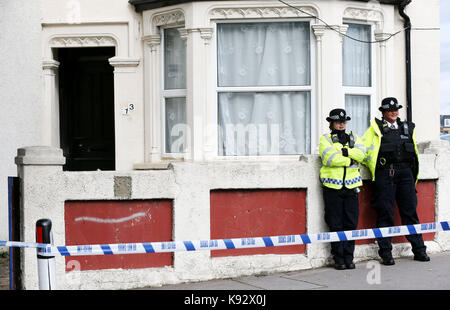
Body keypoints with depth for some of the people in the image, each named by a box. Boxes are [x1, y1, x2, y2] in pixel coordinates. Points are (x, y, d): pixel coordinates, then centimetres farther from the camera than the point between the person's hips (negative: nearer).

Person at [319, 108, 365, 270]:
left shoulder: (354, 138, 17)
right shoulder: (325, 139, 5)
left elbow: (361, 153, -2)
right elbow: (329, 158, -13)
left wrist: (345, 151, -14)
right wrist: (351, 160, -6)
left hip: (351, 186, 3)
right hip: (333, 186, -3)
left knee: (351, 223, 3)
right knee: (336, 224, -1)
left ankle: (348, 257, 11)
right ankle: (338, 258, 7)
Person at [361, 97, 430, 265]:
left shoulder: (408, 128, 17)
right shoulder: (376, 127, 7)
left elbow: (414, 150, 24)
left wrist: (413, 173, 20)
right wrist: (373, 165, 1)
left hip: (405, 173, 3)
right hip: (384, 174, -3)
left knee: (410, 211, 4)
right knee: (385, 213, -2)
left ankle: (419, 251, 11)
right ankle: (386, 254, 4)